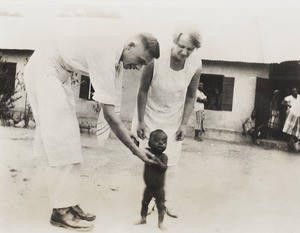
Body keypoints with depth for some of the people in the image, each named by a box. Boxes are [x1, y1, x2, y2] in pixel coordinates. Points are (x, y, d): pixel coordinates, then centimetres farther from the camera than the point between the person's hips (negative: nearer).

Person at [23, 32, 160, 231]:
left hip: (60, 74, 10)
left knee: (69, 138, 4)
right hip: (43, 68, -10)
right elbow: (108, 113, -28)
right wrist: (135, 150, -22)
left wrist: (124, 131, 3)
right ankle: (61, 210, -8)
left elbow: (107, 107, 8)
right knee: (61, 139, -14)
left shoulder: (117, 58, 0)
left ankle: (69, 203, 9)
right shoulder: (106, 55, -29)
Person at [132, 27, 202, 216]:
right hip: (150, 115, -1)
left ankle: (167, 204, 8)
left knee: (171, 163, 0)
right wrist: (140, 121, -12)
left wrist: (184, 124, -6)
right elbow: (143, 91, -15)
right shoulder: (156, 61, -27)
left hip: (174, 120, 2)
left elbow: (191, 97, -6)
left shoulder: (195, 68, -20)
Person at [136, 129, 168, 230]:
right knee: (144, 203, 19)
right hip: (148, 187, 3)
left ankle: (160, 223, 24)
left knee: (160, 206, 9)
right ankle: (143, 219, 39)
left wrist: (157, 160, -38)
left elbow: (164, 168, -26)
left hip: (159, 188, -3)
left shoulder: (163, 156, -15)